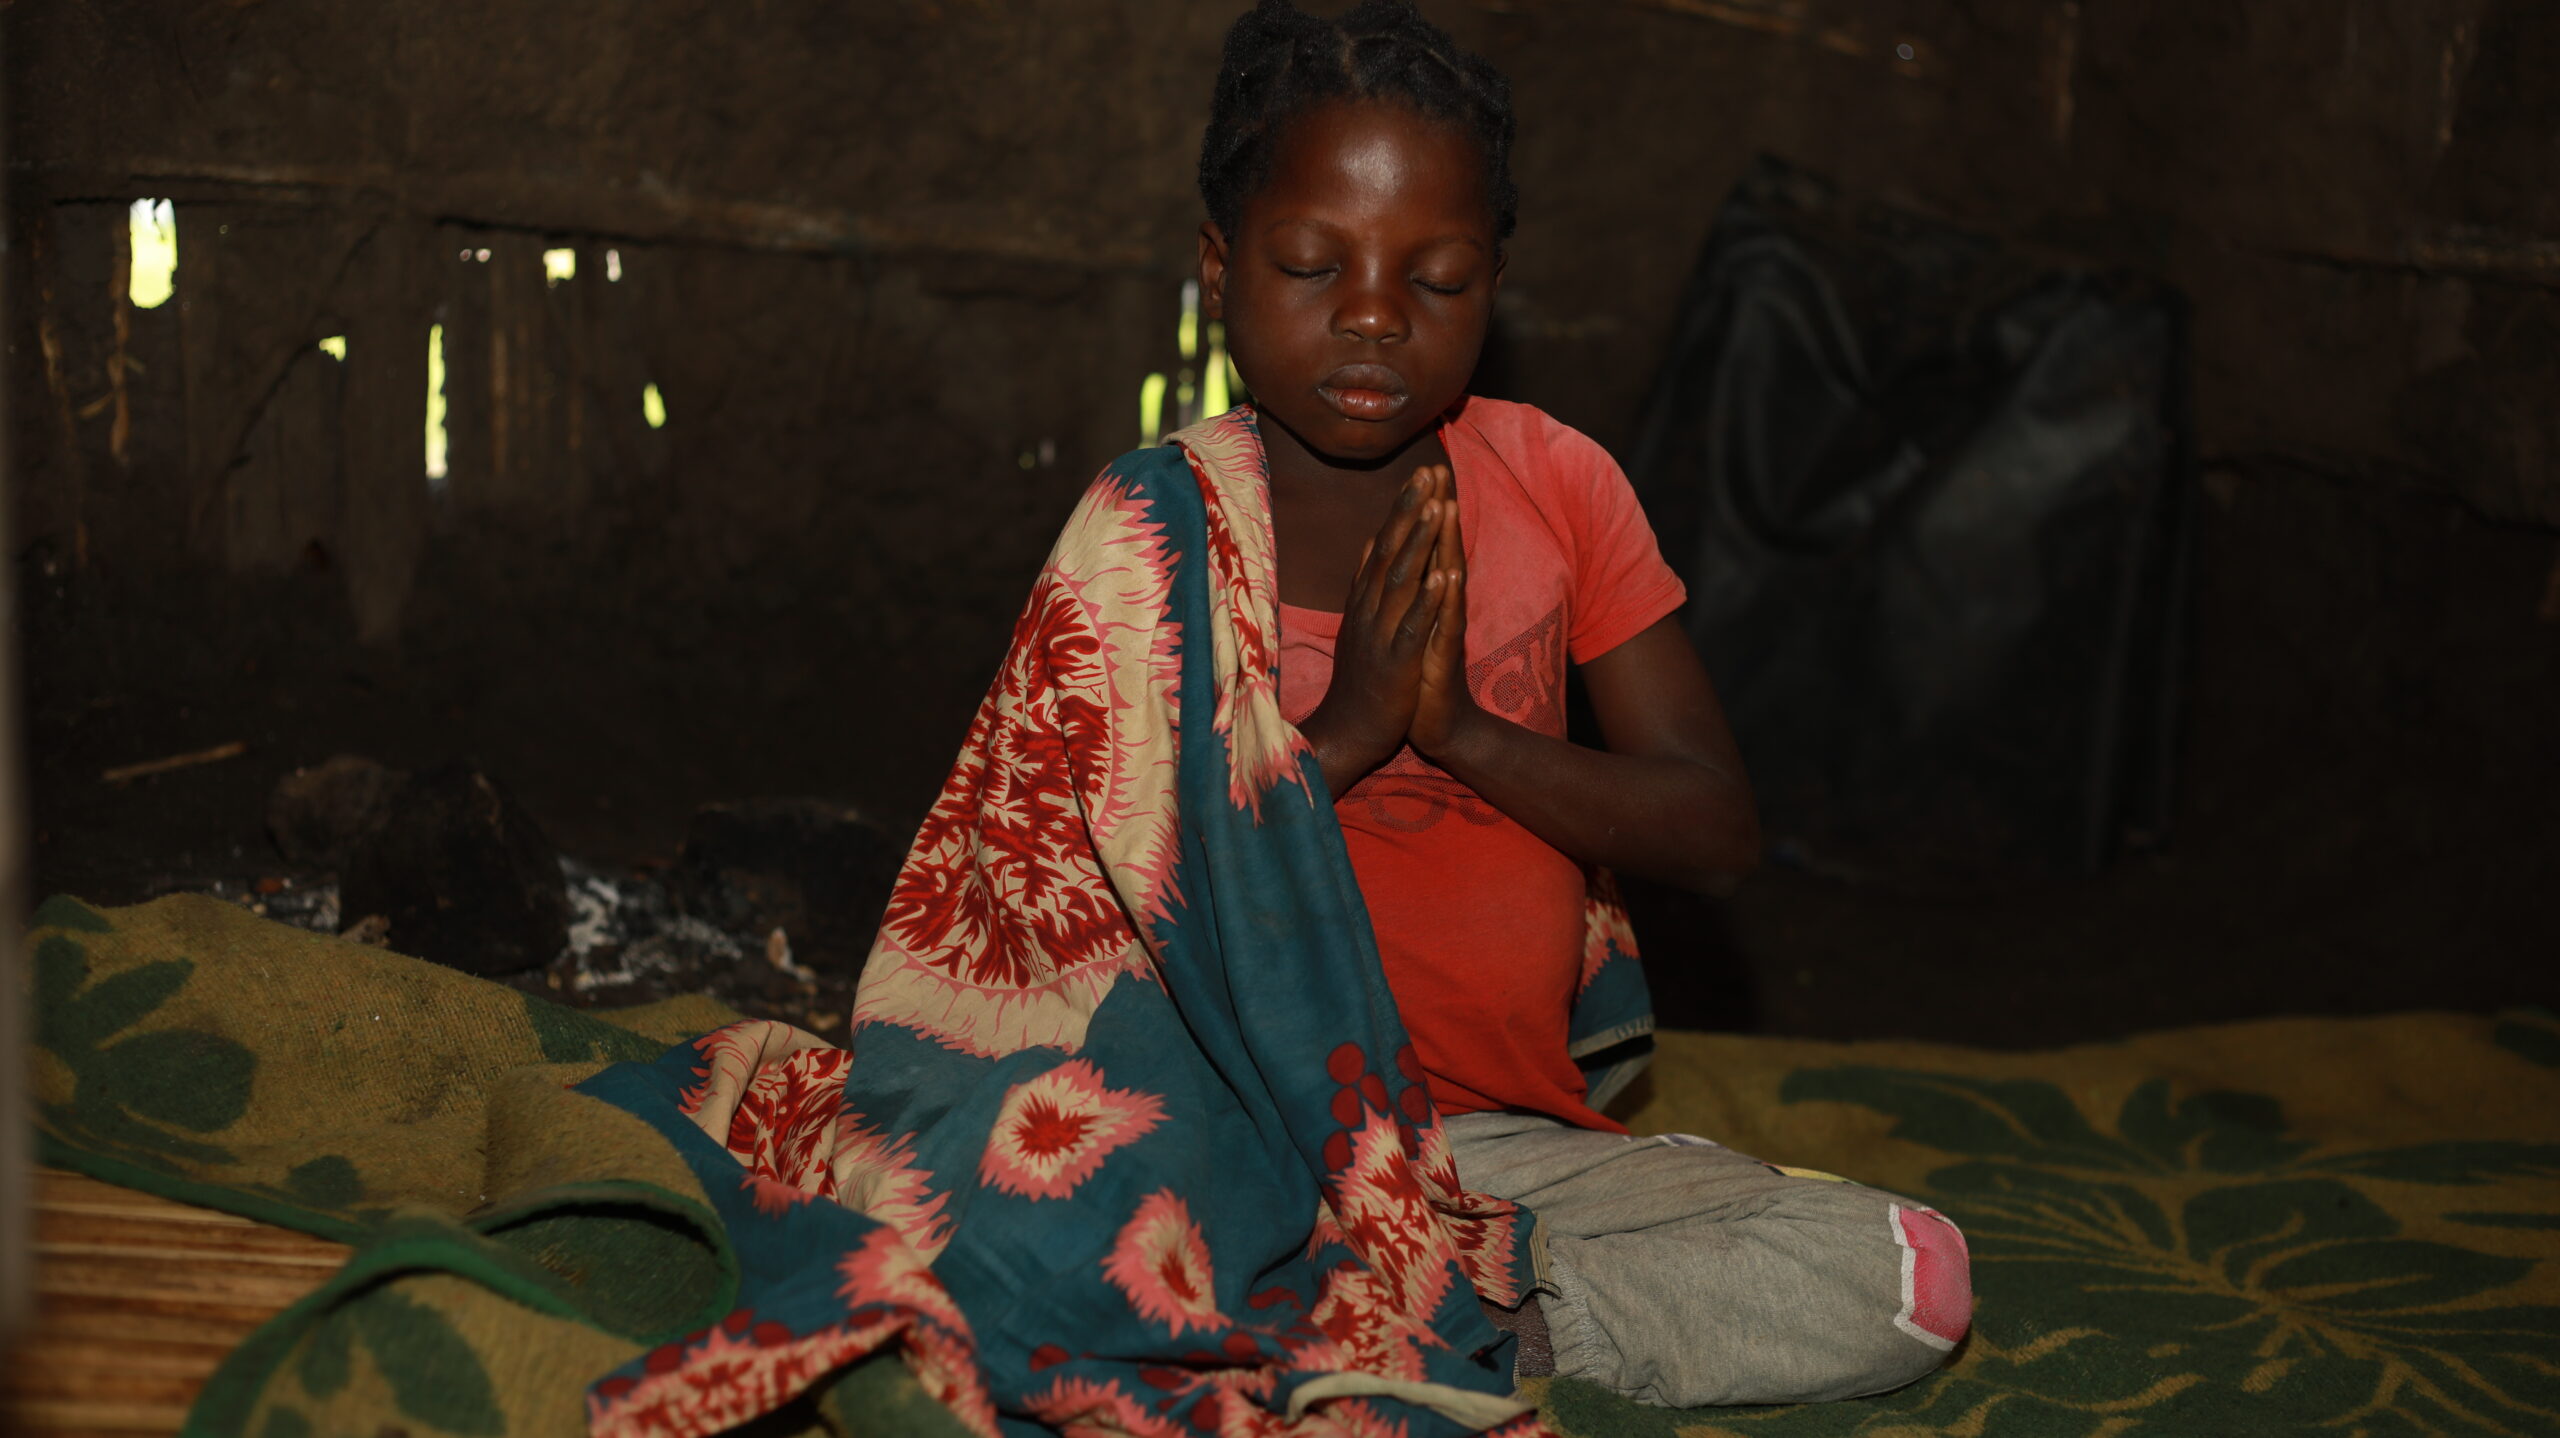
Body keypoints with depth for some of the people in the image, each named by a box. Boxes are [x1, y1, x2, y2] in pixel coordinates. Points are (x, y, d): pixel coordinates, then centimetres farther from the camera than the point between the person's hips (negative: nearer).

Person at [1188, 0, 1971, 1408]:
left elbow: (1716, 831, 0)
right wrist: (1341, 734, -19)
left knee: (1905, 1281, -16)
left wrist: (1459, 728, -15)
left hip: (1519, 1135, 4)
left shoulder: (1555, 484, 5)